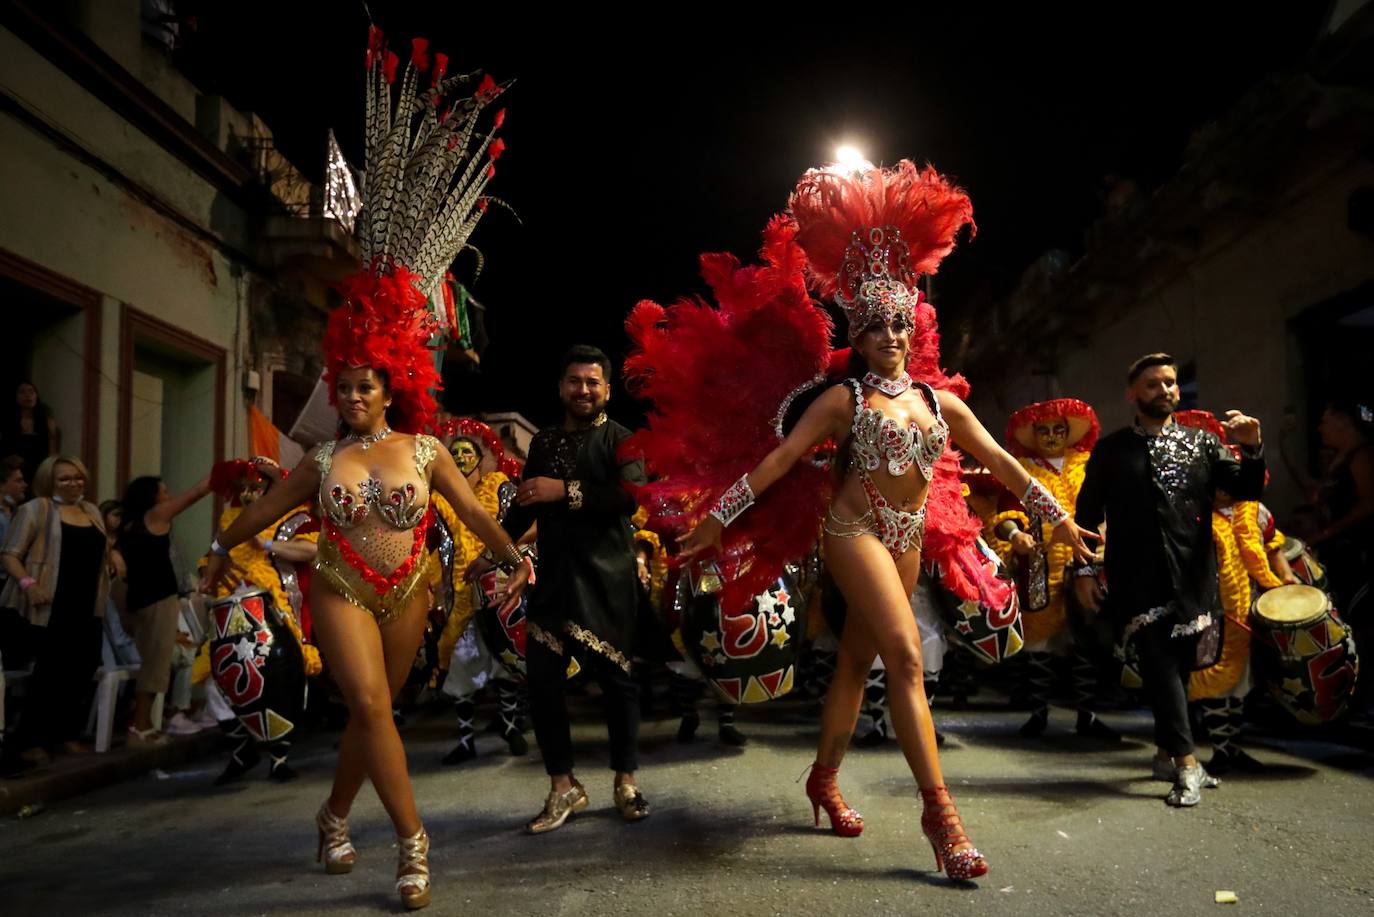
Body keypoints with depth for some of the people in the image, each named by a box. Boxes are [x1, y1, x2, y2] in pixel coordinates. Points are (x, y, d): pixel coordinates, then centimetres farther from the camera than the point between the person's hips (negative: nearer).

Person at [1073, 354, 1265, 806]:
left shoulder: (1202, 443, 10)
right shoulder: (1111, 450, 6)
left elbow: (1247, 490, 3)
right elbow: (1088, 512, 6)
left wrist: (1251, 449, -15)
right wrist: (1084, 569, 0)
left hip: (1192, 577, 2)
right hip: (1138, 579, -2)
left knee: (1180, 664, 9)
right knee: (1160, 663, -11)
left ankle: (1167, 752, 26)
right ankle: (1186, 762, -9)